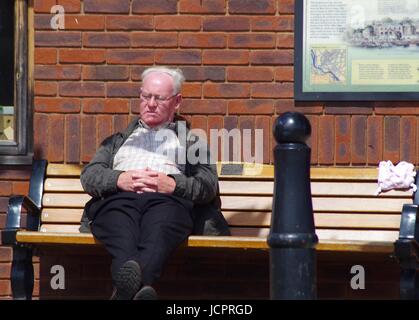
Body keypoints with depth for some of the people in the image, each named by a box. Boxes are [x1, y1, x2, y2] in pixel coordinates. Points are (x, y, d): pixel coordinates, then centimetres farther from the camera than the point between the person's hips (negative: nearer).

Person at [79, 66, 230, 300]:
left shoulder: (191, 141, 35)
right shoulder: (119, 140, 41)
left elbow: (208, 185, 16)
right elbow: (89, 176, 22)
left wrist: (173, 184, -6)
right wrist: (119, 179, -2)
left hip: (168, 199, -1)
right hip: (118, 197, 1)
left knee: (160, 228, -42)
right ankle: (131, 281, -71)